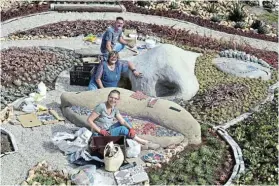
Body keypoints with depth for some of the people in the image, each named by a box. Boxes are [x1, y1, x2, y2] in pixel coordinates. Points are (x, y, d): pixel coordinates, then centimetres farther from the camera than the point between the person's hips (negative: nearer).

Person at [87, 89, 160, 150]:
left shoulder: (114, 109, 1)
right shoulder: (101, 107, -20)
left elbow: (123, 121, -8)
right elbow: (89, 120, -20)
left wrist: (131, 128, -27)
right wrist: (101, 131, -23)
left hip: (108, 130, 8)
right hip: (100, 134, -8)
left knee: (127, 121, 1)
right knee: (123, 129, -22)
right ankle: (146, 143, -13)